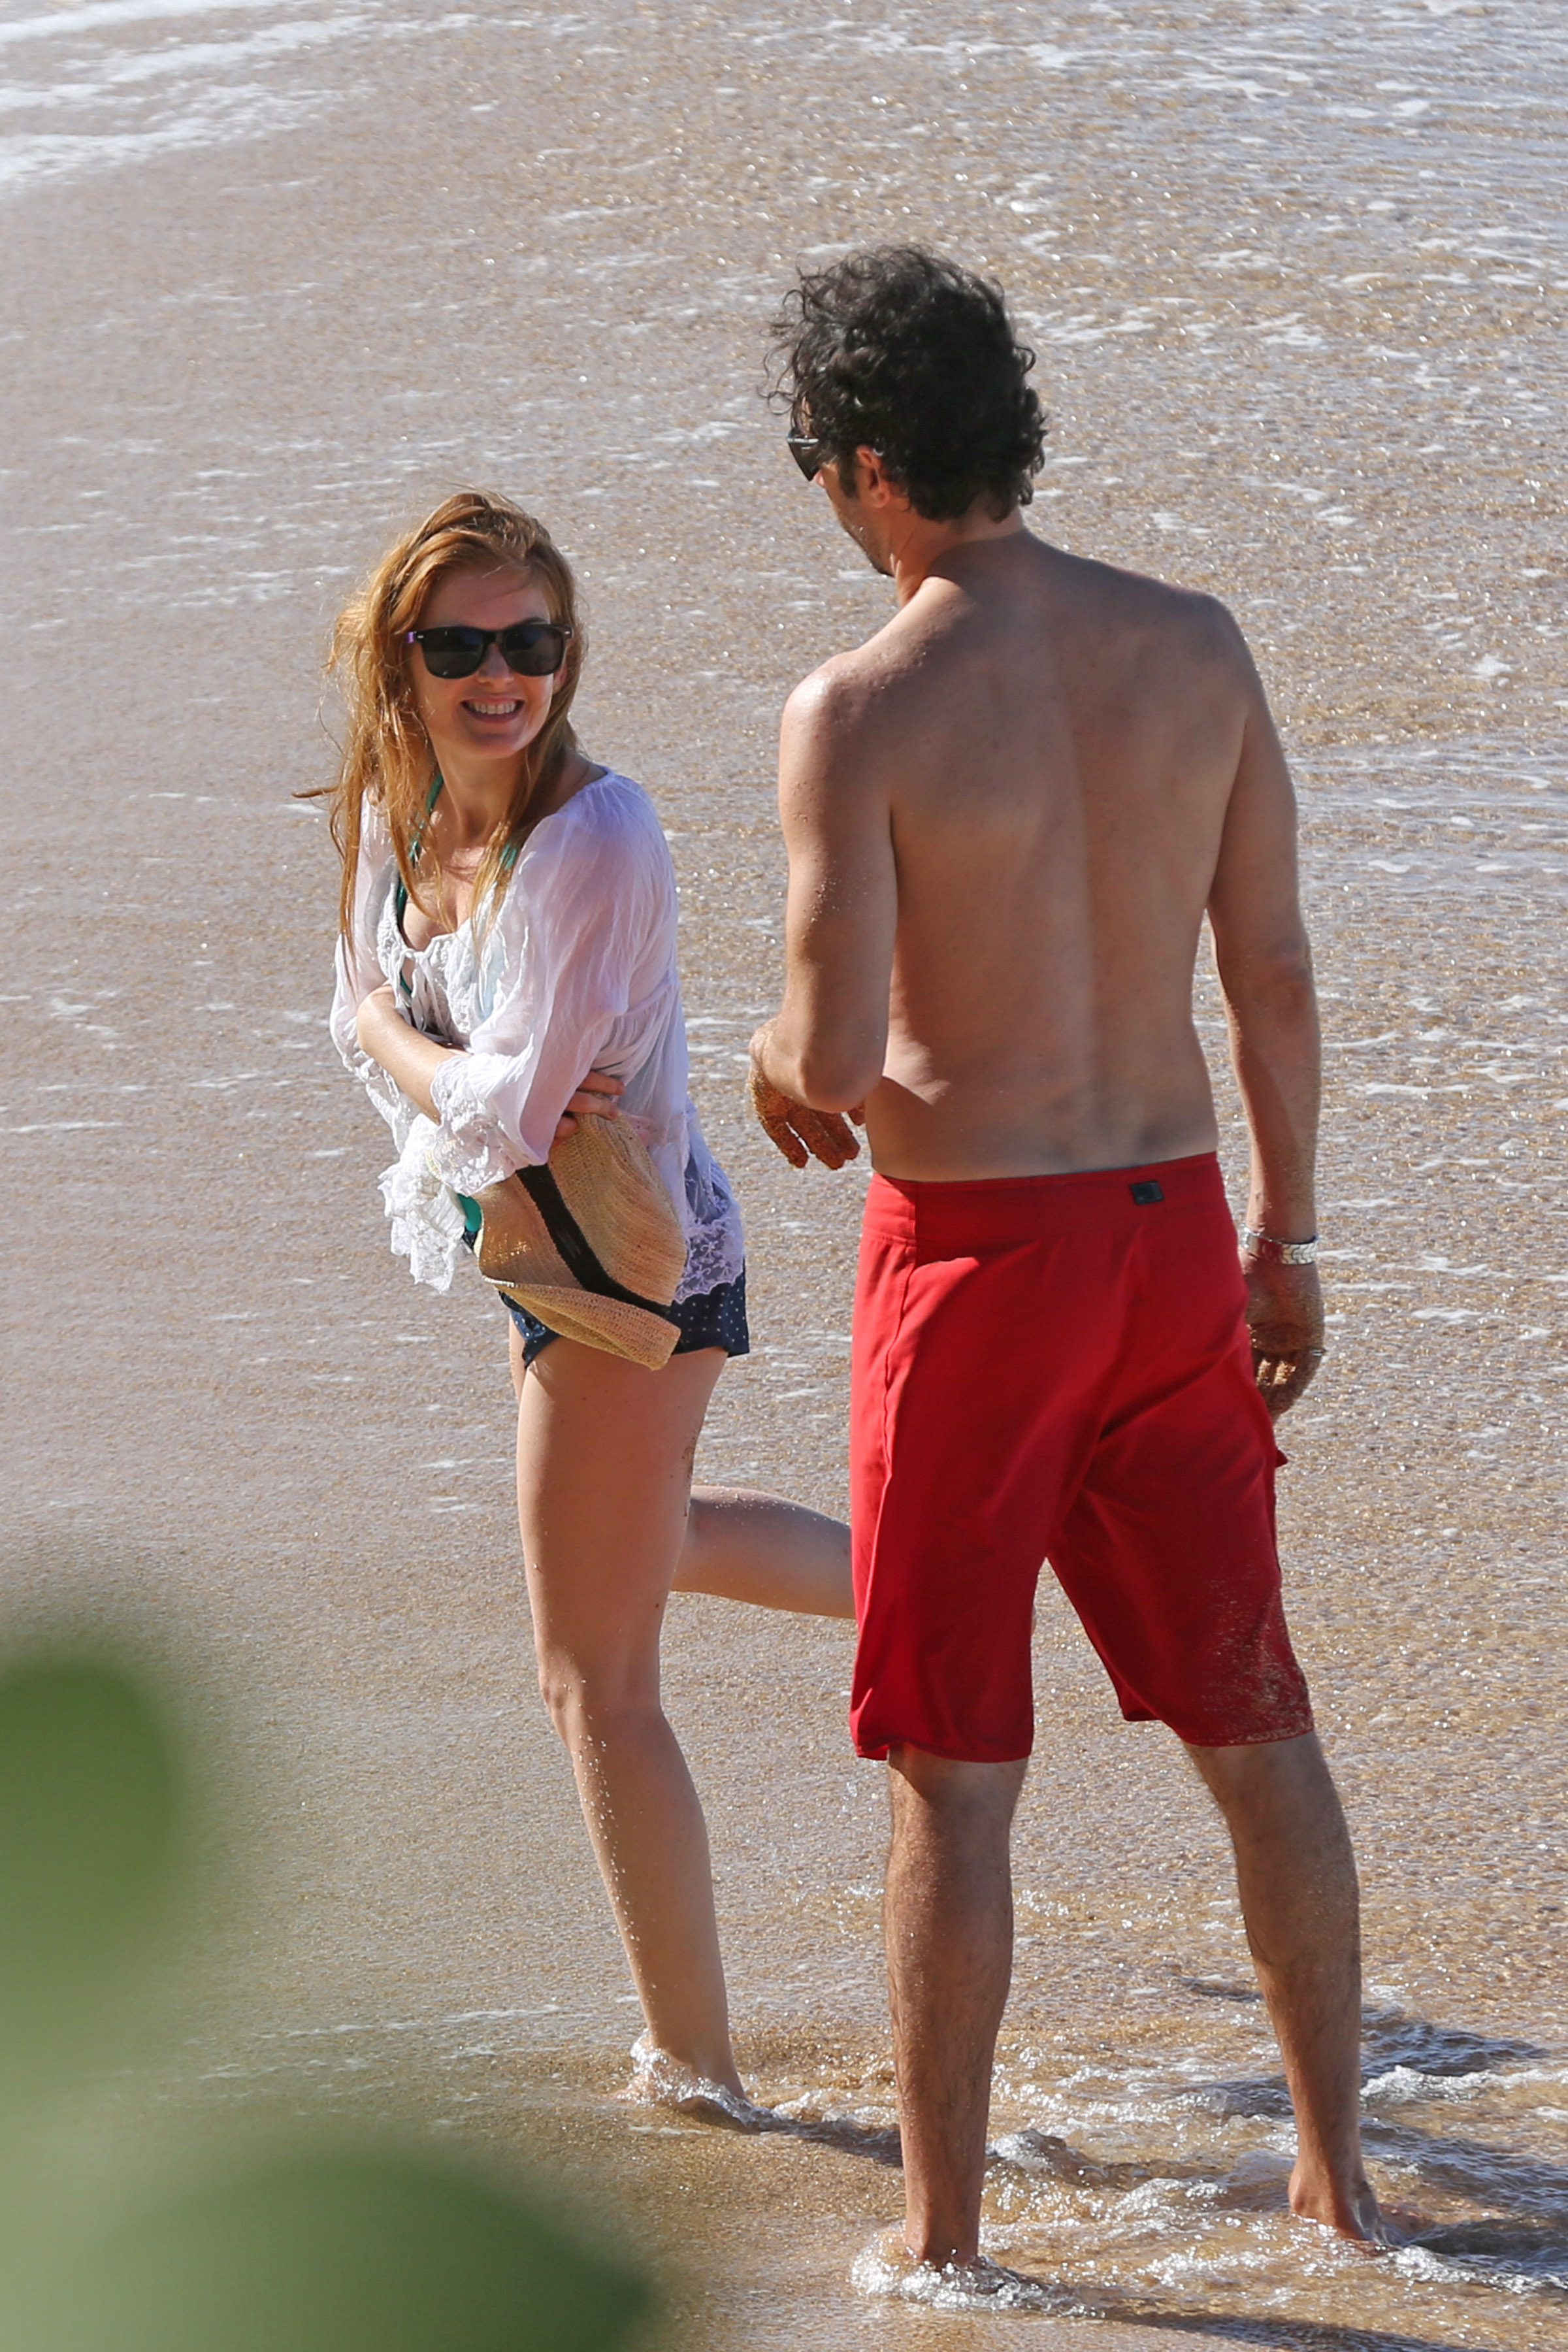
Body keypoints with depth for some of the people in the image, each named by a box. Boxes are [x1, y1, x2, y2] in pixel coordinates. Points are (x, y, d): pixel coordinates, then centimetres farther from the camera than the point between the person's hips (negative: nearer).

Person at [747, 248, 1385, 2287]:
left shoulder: (859, 711, -16)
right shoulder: (1193, 648, -1)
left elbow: (835, 1058, -20)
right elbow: (1276, 974, 5)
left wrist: (784, 1061, 5)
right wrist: (1287, 1237, 15)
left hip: (976, 1256, -5)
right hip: (1173, 1222, 5)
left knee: (955, 1769, 3)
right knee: (1250, 1719, 16)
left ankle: (943, 2237, 8)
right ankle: (1340, 2170, 23)